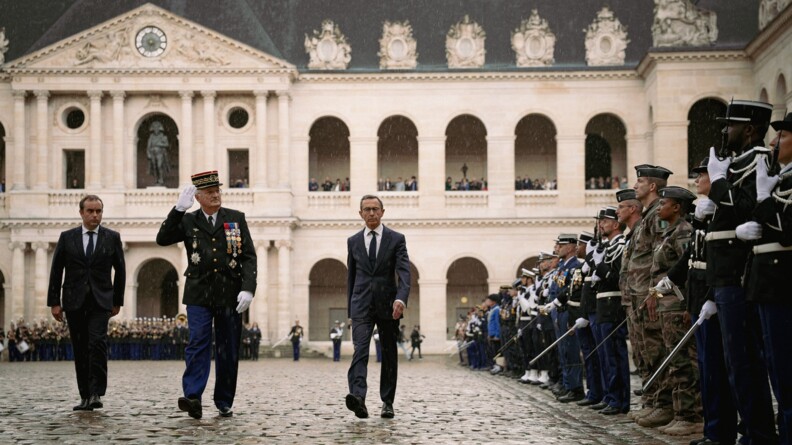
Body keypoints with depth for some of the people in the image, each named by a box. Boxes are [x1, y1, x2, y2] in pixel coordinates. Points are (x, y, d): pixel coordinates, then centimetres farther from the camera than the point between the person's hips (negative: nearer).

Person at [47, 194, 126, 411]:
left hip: (100, 301, -1)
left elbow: (120, 270, 12)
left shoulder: (112, 237, 6)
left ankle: (96, 393, -19)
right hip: (74, 301, 2)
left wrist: (117, 301, 10)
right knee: (80, 349, 4)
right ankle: (85, 396, 10)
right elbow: (56, 271, 6)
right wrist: (54, 302, 1)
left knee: (98, 343, -19)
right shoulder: (67, 237, 6)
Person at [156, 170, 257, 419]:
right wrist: (179, 209, -13)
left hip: (230, 295, 1)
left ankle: (224, 403, 14)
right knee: (198, 344, -14)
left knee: (229, 350, 5)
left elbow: (249, 256, 1)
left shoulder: (236, 219, 6)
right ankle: (193, 397, -21)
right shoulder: (188, 221, 7)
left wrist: (248, 289, -11)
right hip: (199, 294, -1)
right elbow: (162, 239, -7)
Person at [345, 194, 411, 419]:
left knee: (389, 354, 7)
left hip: (387, 305, 0)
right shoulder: (353, 241, 10)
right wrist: (350, 306, 14)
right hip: (362, 305, 0)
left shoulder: (396, 239, 2)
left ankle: (387, 402, 16)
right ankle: (358, 397, -33)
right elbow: (351, 276, 15)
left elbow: (404, 272, -9)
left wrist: (401, 299, -25)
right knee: (360, 350, -17)